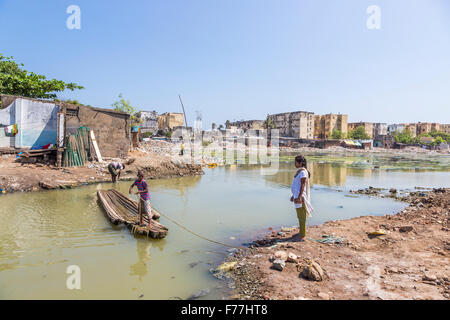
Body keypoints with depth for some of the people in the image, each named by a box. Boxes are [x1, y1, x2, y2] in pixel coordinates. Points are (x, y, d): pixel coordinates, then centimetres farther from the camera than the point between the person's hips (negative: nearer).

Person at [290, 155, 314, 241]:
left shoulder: (303, 172, -15)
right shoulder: (299, 171, 15)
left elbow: (303, 185, -20)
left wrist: (299, 197, -24)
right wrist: (293, 195, 23)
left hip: (300, 196, -10)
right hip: (297, 196, 10)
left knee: (302, 216, -5)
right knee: (300, 216, 19)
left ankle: (302, 236, 0)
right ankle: (301, 232, 31)